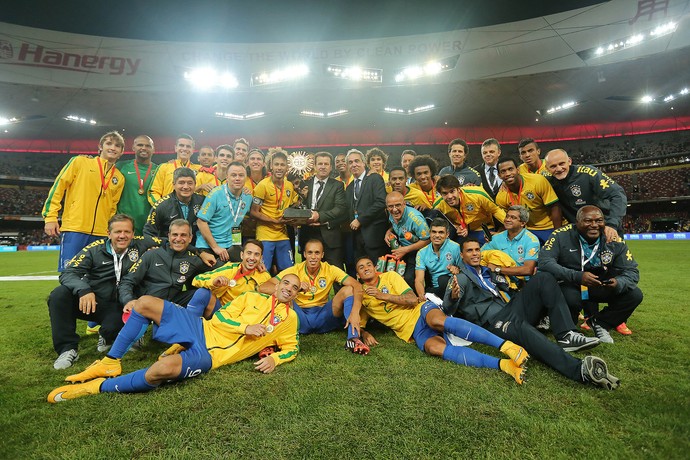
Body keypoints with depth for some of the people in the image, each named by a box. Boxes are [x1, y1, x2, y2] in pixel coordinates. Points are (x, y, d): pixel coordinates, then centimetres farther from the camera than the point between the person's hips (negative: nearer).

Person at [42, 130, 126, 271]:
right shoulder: (80, 162, 5)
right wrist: (50, 217, -3)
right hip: (74, 230, -3)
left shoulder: (119, 178, 14)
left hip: (100, 234, 4)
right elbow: (58, 187, 3)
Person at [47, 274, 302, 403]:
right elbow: (221, 316, 5)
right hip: (202, 328, 4)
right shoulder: (253, 297, 11)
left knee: (163, 368, -35)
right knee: (145, 302, -9)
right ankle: (110, 363, 5)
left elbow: (291, 348, 9)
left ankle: (98, 386, -10)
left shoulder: (288, 319, 6)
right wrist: (245, 327, -11)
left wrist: (274, 359, -11)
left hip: (209, 354, -4)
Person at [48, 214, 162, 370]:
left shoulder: (139, 245, -1)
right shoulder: (95, 249, -5)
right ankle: (68, 348, -15)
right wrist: (83, 290, -33)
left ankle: (107, 337, 9)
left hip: (115, 307, -1)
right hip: (89, 301, 1)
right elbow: (68, 273, -13)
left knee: (113, 328, -32)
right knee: (59, 295, -28)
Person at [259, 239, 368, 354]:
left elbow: (357, 286, -17)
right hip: (300, 317, -1)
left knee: (348, 290, -19)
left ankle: (353, 338, -27)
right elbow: (262, 288, -18)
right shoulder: (295, 270, -8)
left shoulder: (330, 270, -6)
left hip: (323, 317, 1)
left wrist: (355, 312, -36)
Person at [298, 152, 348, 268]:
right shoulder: (305, 184, 12)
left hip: (329, 236, -2)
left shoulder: (337, 185, 4)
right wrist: (302, 198, -12)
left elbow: (341, 208, -8)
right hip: (308, 235, 3)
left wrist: (320, 216, -18)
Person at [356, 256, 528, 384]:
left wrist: (384, 296, -10)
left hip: (421, 310, -1)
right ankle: (503, 365, -40)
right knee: (434, 347, -33)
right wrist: (366, 334, -6)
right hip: (412, 331, 1)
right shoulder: (361, 296, 14)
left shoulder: (390, 276, 7)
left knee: (438, 320, -39)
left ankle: (505, 345, -41)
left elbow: (413, 299, -1)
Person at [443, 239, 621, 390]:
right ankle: (580, 369, -56)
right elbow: (447, 310, -11)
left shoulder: (487, 272, 28)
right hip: (492, 323, -8)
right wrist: (453, 297, -34)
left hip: (510, 311, 8)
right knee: (520, 327, -42)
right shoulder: (461, 279, 4)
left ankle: (566, 335, -20)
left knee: (542, 278, -5)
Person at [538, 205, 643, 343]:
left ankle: (600, 323, 7)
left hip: (601, 287, 4)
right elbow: (544, 262, -30)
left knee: (635, 294, -15)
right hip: (570, 286, -4)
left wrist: (618, 283, -33)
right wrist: (577, 276, -40)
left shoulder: (614, 240, -9)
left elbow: (631, 271, -7)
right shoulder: (562, 235, -20)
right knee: (571, 299, -36)